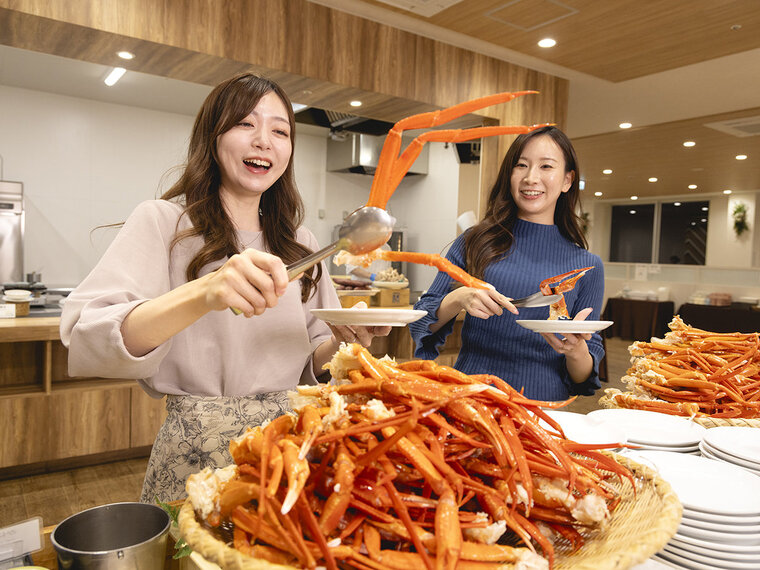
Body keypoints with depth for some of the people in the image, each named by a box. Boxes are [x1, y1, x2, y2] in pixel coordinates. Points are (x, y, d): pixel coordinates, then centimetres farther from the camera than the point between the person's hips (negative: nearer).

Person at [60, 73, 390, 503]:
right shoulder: (164, 222, -6)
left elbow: (310, 364, 11)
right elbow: (84, 342, -20)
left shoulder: (302, 244, 8)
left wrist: (343, 343, -12)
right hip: (199, 457, -4)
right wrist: (201, 296, -36)